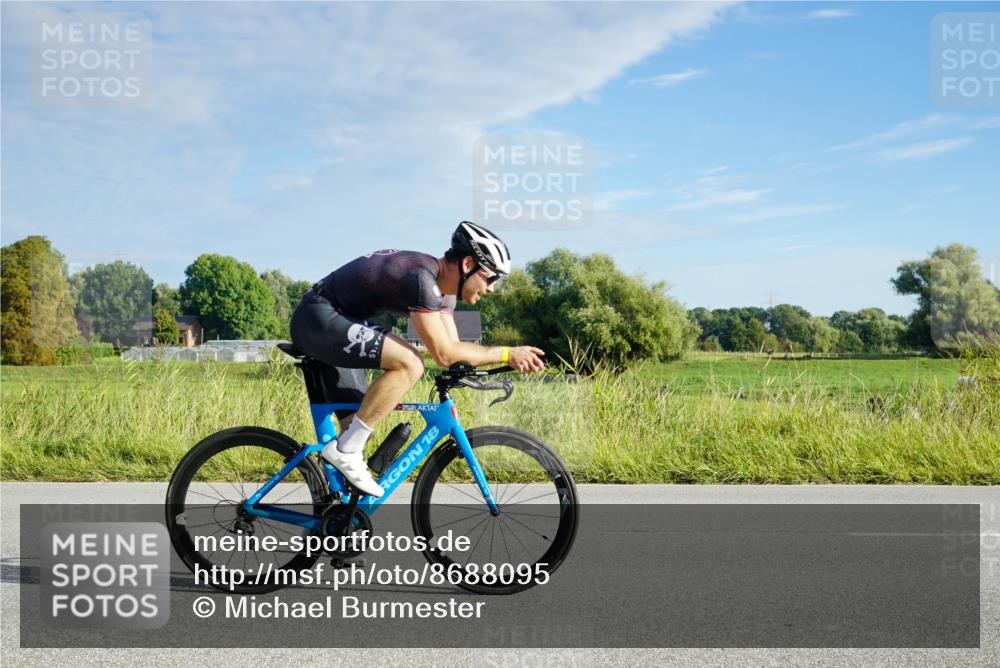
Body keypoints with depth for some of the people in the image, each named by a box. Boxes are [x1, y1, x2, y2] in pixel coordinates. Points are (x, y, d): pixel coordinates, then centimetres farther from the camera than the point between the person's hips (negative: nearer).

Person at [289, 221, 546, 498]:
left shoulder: (444, 287, 6)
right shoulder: (421, 278, -25)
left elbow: (453, 349, 5)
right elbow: (443, 354, -26)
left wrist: (511, 358, -7)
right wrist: (507, 353, -20)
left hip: (323, 325, 10)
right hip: (318, 319, -10)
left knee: (358, 426, 7)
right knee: (409, 363, -26)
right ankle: (344, 450, -18)